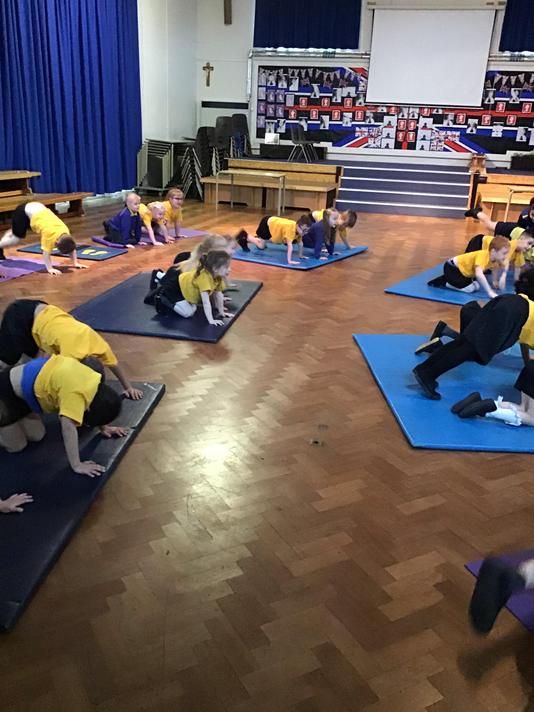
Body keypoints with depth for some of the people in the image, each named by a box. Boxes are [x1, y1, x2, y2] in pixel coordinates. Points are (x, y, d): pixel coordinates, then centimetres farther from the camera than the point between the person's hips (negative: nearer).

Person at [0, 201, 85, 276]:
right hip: (23, 212, -7)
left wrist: (75, 263, -11)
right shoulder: (49, 234, -38)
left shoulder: (66, 232, -20)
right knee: (17, 238, 0)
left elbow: (72, 247, -9)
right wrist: (50, 269, -41)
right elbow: (46, 253, -36)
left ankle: (10, 233, 64)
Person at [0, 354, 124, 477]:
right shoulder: (76, 395, -35)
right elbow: (68, 427, -38)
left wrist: (103, 427, 13)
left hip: (22, 380, 8)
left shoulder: (94, 379, -8)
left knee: (36, 436, 13)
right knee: (16, 446, 1)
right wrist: (77, 466, -34)